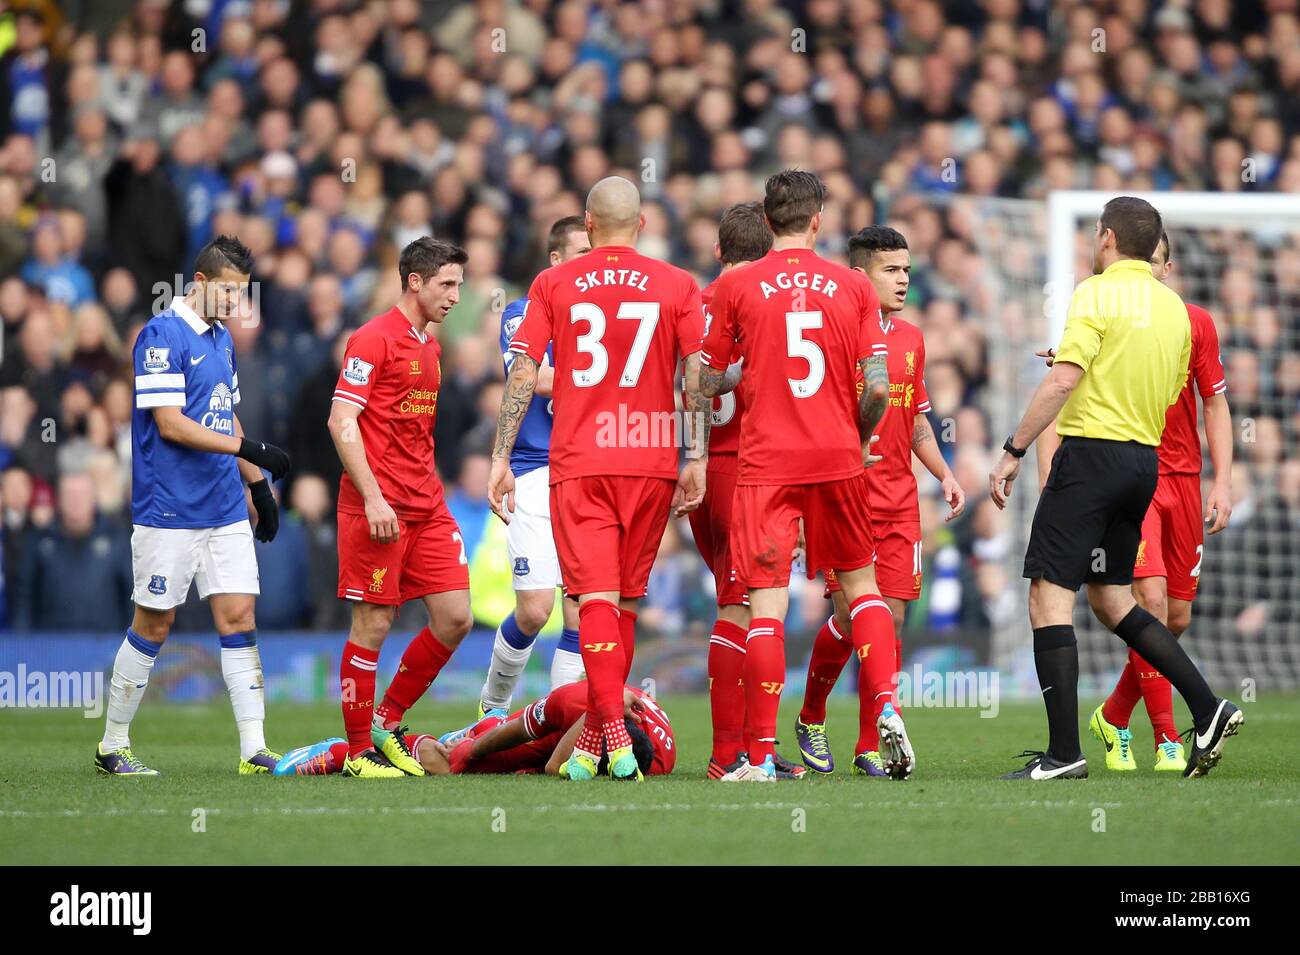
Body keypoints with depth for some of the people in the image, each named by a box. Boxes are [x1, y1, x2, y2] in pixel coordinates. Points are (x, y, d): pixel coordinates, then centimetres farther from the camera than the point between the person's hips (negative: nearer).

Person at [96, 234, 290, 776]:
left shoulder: (221, 339, 14)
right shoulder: (163, 335, -12)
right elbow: (170, 424, -18)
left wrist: (257, 482, 21)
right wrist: (246, 448, -20)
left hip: (226, 510, 7)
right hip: (169, 513, -7)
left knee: (238, 618, -2)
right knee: (153, 625, 1)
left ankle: (253, 749, -5)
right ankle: (112, 747, 14)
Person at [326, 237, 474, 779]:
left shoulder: (429, 344, 17)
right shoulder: (373, 339, -9)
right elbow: (341, 422, -15)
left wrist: (430, 490, 19)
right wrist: (373, 498, -20)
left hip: (426, 506, 8)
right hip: (378, 507, -8)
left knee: (455, 618, 1)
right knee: (373, 625, -4)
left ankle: (387, 722, 16)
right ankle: (358, 752, 5)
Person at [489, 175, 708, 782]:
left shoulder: (553, 284, 4)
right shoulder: (677, 287, 5)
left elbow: (522, 375, 1)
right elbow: (697, 378, -1)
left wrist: (500, 459, 3)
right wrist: (697, 459, 1)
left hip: (577, 465, -1)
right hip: (651, 461, 1)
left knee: (596, 598, -7)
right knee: (625, 603, 11)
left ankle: (615, 737, -23)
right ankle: (593, 742, 16)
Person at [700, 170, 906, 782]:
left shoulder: (733, 287, -1)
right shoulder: (853, 286, 2)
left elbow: (709, 382, 4)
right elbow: (879, 387, -2)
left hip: (764, 463, -1)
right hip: (838, 460, 2)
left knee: (765, 604, -4)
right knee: (861, 583, 19)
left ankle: (759, 757, -8)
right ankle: (888, 709, 2)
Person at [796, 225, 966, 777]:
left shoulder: (911, 339, 15)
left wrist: (944, 475, 14)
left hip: (899, 501, 6)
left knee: (891, 618, 1)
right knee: (850, 613, -10)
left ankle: (870, 746, 6)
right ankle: (811, 720, 15)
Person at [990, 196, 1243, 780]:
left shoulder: (1098, 294, -9)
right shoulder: (1173, 308, 13)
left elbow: (1062, 381, -19)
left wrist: (1012, 452, -15)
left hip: (1091, 453, -8)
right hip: (1145, 459, 8)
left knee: (1049, 596, -7)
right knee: (1112, 601, 18)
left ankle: (1064, 752, -13)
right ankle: (1207, 709, 9)